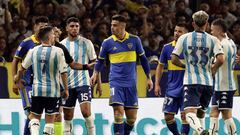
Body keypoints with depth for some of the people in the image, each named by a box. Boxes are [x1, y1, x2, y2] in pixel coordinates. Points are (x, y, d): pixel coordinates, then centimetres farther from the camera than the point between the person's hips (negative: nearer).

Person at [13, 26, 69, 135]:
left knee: (35, 116, 10)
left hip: (37, 89, 2)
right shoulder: (58, 51, -9)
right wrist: (66, 89, 2)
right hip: (52, 90, -2)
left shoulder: (33, 51, 0)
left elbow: (22, 68, 10)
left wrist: (18, 78, 31)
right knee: (49, 119, 8)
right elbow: (63, 72, -9)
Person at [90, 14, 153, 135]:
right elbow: (100, 60, 11)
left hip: (131, 83, 2)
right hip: (116, 83, -2)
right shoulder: (107, 42, 0)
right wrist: (95, 73, -6)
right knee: (118, 113, -16)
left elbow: (143, 59, 11)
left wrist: (148, 77, 10)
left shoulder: (134, 40, 2)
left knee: (132, 118, 2)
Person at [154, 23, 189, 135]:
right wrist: (157, 84, 5)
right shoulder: (167, 48, 3)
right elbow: (160, 66, 12)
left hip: (186, 88, -3)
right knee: (168, 116, 4)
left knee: (184, 115, -10)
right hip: (172, 89, 3)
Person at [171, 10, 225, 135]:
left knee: (190, 113, -13)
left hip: (191, 81, -2)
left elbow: (174, 60, -1)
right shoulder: (212, 40, 1)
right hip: (207, 82, 2)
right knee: (201, 111, 22)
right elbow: (220, 59, -12)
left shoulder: (184, 38, 1)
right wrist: (212, 70, 8)